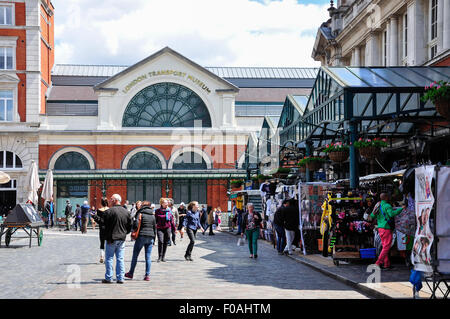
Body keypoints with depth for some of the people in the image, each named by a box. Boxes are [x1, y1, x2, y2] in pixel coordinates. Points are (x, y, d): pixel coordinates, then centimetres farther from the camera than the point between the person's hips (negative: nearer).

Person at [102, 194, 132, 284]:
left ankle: (108, 278, 4)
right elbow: (129, 227, 11)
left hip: (111, 239, -5)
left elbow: (104, 224, -13)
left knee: (109, 258, 3)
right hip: (122, 239, 5)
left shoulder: (109, 211, -11)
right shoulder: (126, 212, 7)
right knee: (120, 259, 8)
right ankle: (120, 278, 7)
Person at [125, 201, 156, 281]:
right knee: (148, 257, 4)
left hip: (141, 236, -4)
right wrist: (153, 240, 18)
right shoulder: (153, 215, 10)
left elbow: (135, 225, -15)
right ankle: (147, 275, 1)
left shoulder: (140, 214, -4)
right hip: (150, 237, 4)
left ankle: (131, 273, 15)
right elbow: (155, 228, 12)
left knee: (135, 255, 8)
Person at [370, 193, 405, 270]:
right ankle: (379, 263, -8)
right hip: (386, 228, -8)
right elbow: (392, 214, -31)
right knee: (386, 247, -4)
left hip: (380, 228, 8)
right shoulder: (387, 206, -13)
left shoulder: (378, 206, 10)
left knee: (385, 246, 13)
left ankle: (387, 264, 16)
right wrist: (401, 208, -27)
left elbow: (372, 216, 12)